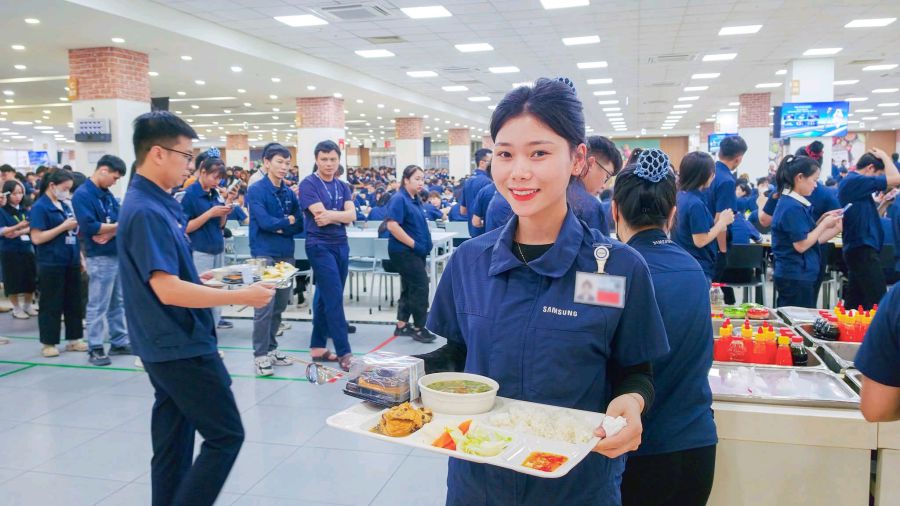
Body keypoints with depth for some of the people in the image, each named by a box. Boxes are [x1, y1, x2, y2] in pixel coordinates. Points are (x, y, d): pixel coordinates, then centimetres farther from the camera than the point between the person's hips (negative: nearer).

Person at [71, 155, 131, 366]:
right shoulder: (82, 194, -13)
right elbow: (89, 226, -22)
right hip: (99, 258, -8)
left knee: (118, 302, 14)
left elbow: (119, 220, 6)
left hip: (117, 254, 8)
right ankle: (95, 348, 8)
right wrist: (118, 226, -13)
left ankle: (119, 342, 23)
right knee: (98, 306, -1)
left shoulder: (107, 194, 12)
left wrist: (109, 233, -14)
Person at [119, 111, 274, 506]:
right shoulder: (146, 211, -20)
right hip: (182, 348, -10)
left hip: (166, 346, 10)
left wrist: (203, 278, 18)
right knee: (225, 435, -1)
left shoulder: (154, 203, 10)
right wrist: (240, 296, -23)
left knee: (173, 444, 15)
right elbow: (168, 290, -27)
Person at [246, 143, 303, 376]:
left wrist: (279, 227, -8)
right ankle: (260, 354, 3)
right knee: (265, 307, -6)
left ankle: (271, 348, 23)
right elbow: (264, 222, -17)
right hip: (264, 254, -6)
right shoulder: (256, 190, -6)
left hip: (286, 254, 6)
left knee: (280, 306, 11)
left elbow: (299, 225, 7)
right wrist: (287, 221, -3)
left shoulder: (289, 192, 11)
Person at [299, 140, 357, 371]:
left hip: (341, 246, 6)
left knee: (326, 297, 12)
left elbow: (352, 215, -2)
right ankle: (344, 353, -8)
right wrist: (342, 215, -8)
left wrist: (331, 215, -16)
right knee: (334, 299, -10)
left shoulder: (342, 186, 12)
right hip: (320, 246, -6)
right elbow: (321, 214, -18)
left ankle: (318, 347, 21)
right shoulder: (308, 184, -5)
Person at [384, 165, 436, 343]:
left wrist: (425, 245, 9)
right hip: (404, 251, -9)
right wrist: (414, 244, -21)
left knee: (409, 288, 13)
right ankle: (419, 328, 3)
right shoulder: (399, 199, -14)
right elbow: (392, 225, -23)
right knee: (420, 286, -7)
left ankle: (402, 325, 23)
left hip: (415, 252, 9)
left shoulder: (415, 199, 13)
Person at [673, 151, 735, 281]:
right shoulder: (696, 204, -22)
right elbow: (700, 241, -21)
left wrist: (717, 222, 12)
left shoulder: (681, 195, 5)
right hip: (698, 268, -9)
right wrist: (722, 222, -12)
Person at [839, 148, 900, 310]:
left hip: (857, 248, 10)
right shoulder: (855, 181, -14)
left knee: (854, 303, 13)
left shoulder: (850, 182, 16)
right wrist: (884, 156, -6)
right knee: (879, 303, -9)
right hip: (863, 248, -10)